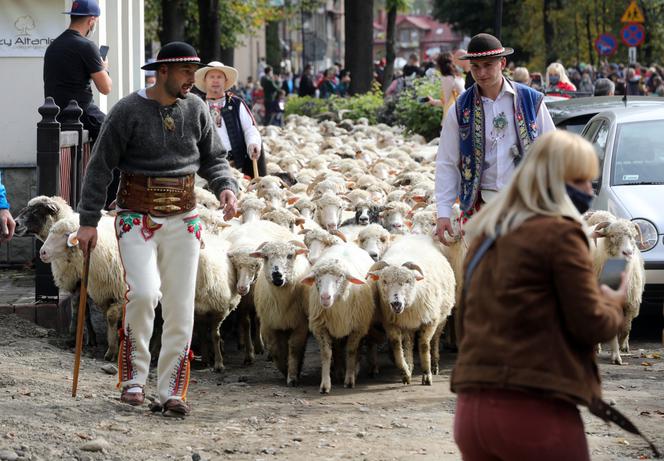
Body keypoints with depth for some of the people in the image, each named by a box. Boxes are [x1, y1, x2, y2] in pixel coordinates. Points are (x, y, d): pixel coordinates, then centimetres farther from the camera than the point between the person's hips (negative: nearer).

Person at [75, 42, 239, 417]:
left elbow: (213, 158, 14)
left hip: (183, 219, 4)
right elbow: (100, 167, -4)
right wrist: (89, 220, -8)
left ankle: (172, 391, 9)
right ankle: (133, 378, -2)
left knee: (181, 306, 1)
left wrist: (226, 187, -7)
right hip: (138, 216, -4)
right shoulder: (128, 111, -7)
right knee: (143, 292, -20)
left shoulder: (196, 108, 5)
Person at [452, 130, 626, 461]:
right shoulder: (560, 234, -7)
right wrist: (614, 303, 12)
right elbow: (590, 325, -7)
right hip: (536, 411, -7)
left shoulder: (485, 238, 16)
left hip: (471, 410, 7)